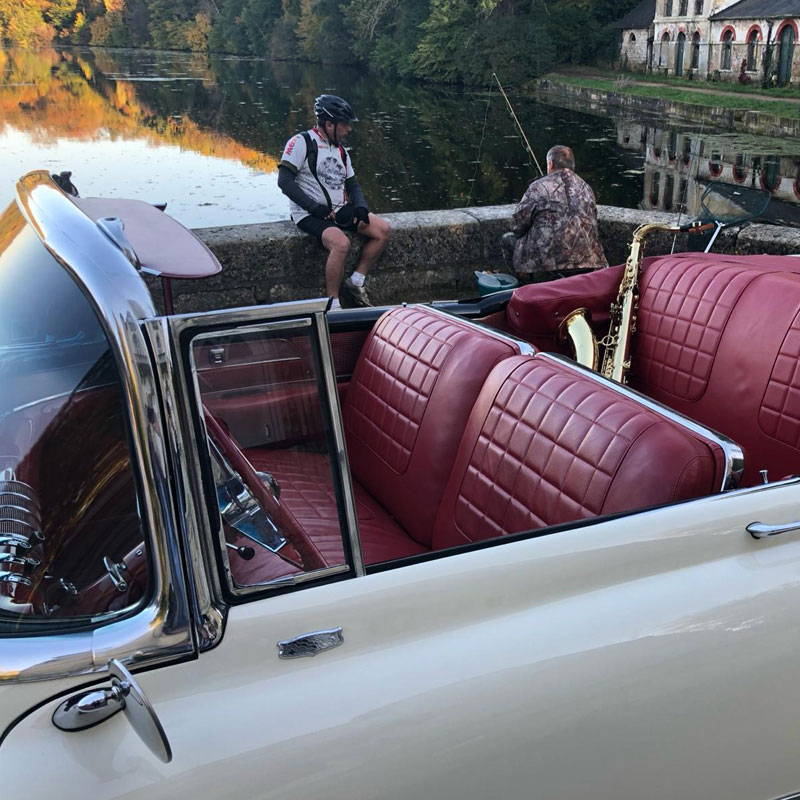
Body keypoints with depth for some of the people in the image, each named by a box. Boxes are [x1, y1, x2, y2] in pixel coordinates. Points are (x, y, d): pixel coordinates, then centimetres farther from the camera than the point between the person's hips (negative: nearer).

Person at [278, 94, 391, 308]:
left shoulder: (340, 150, 17)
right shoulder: (301, 142, -8)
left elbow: (352, 184, 20)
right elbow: (285, 180, -16)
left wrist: (360, 206, -3)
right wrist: (315, 208, -21)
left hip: (339, 211, 8)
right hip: (309, 215, -8)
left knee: (383, 230, -7)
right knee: (341, 243, -35)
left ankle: (355, 283, 2)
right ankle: (332, 305, -20)